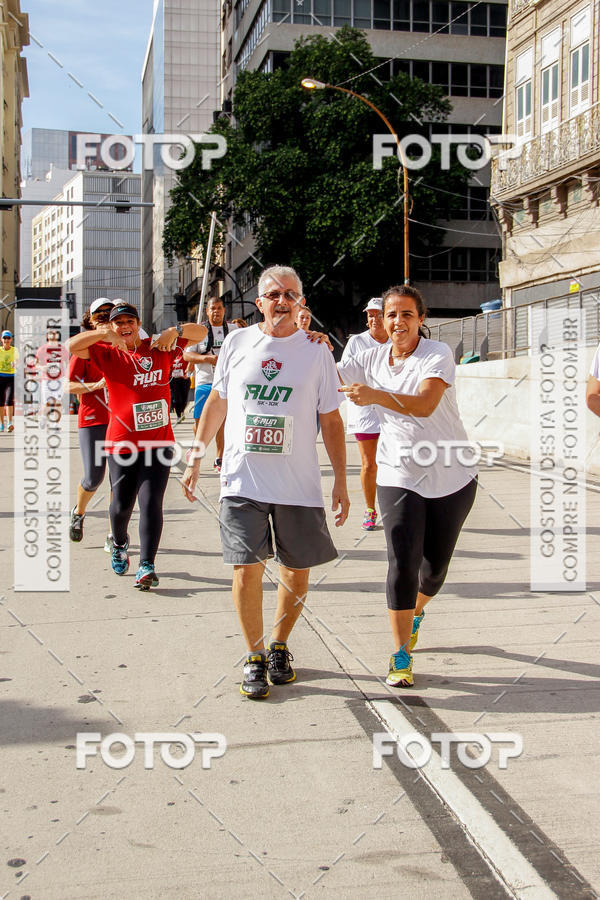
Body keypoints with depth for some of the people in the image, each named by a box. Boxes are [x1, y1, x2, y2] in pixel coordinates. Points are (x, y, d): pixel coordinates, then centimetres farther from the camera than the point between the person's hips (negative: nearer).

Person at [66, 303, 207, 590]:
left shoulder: (160, 349, 6)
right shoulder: (107, 353, 2)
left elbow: (200, 332, 7)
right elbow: (71, 346, -11)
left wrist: (175, 330, -13)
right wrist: (104, 333, -24)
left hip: (159, 442, 0)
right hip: (122, 443, 0)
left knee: (150, 502, -9)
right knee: (122, 503, 9)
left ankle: (147, 566, -8)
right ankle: (119, 543, 40)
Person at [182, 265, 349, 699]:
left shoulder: (316, 350, 1)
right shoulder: (237, 343, 5)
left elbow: (331, 420, 5)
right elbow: (217, 402, 15)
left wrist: (341, 480, 1)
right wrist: (195, 458, 12)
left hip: (300, 484, 0)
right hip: (243, 480, 0)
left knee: (297, 571, 7)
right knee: (247, 568, -4)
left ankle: (279, 646, 28)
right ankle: (255, 657, 12)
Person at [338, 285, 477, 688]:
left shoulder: (438, 354, -10)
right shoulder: (373, 359, 3)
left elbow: (425, 404, -25)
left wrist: (375, 396, -38)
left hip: (452, 476, -1)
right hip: (399, 477, 1)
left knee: (436, 565, 11)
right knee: (402, 562, -13)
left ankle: (416, 611, 44)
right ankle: (401, 655, -3)